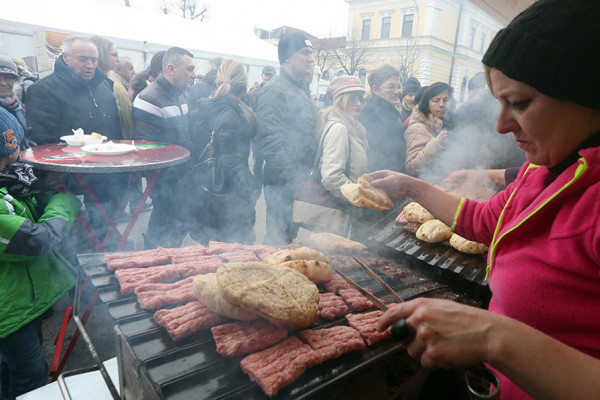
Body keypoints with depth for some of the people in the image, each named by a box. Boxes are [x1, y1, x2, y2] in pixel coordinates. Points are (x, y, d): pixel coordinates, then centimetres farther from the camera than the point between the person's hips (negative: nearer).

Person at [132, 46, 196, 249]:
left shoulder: (180, 96, 13)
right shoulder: (149, 100, -17)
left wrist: (190, 169, 11)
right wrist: (174, 177, -20)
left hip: (183, 177, 9)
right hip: (166, 182, -9)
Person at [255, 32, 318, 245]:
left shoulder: (302, 90, 16)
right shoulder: (274, 91, -13)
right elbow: (270, 141, -21)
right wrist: (292, 179, -21)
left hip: (300, 182, 9)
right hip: (283, 184, -9)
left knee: (290, 237, 19)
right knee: (278, 239, -1)